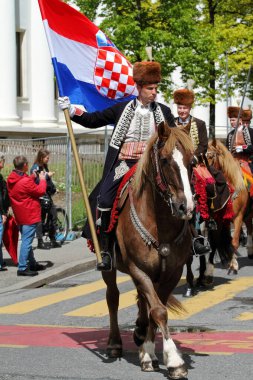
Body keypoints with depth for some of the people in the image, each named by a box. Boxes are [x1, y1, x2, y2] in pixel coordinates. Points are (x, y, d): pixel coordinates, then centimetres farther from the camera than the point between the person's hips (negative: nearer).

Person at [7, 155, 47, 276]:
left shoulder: (11, 180, 4)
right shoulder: (26, 181, -22)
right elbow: (40, 191, -11)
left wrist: (32, 177, 14)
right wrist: (42, 180, 3)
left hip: (20, 216, 9)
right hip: (30, 216, -9)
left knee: (26, 240, 19)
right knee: (27, 241, -7)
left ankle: (32, 264, 30)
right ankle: (22, 268, -8)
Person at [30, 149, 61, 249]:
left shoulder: (45, 167, 15)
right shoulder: (35, 168, -10)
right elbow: (37, 181, -21)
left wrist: (53, 188, 6)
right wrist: (47, 175, -18)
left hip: (47, 195, 8)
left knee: (53, 216, 7)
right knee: (40, 219, -4)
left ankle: (53, 240, 15)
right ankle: (40, 242, 1)